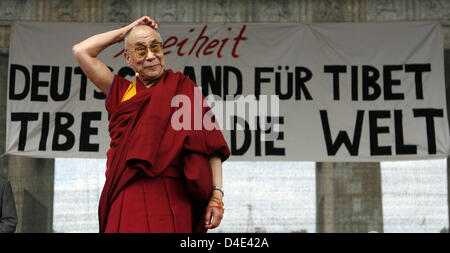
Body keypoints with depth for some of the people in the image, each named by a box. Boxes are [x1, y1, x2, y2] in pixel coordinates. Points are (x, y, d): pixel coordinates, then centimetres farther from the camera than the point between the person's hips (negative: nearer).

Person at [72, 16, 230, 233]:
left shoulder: (183, 89, 10)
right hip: (126, 201, 2)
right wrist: (125, 31, 18)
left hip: (170, 199, -2)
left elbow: (211, 144, 2)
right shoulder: (122, 92, 19)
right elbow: (81, 51, 15)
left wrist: (217, 193, -9)